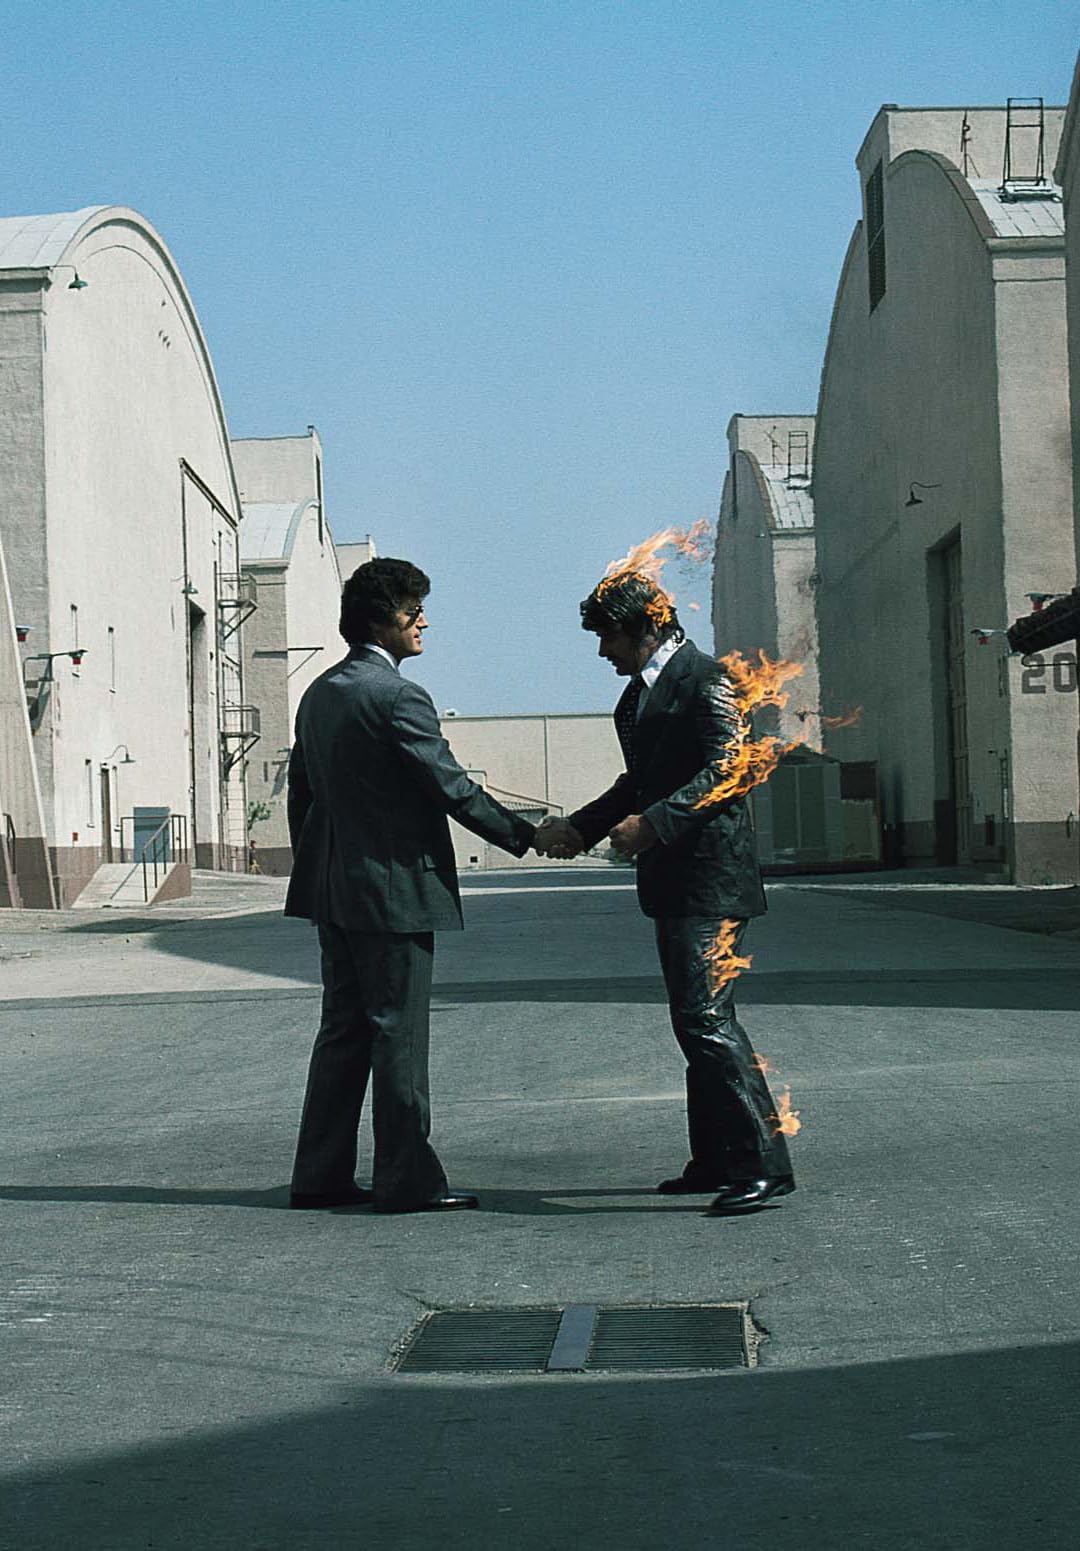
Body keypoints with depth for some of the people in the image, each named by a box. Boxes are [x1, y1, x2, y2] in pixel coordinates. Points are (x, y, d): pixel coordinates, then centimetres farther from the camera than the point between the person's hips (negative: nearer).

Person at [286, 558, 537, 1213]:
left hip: (333, 888, 9)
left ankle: (321, 1176, 16)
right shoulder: (397, 697, -15)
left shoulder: (321, 693, 12)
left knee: (344, 1029, 13)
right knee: (399, 1034, -2)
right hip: (394, 889, -9)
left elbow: (300, 787, 18)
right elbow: (452, 788, -16)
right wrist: (525, 835, -6)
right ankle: (407, 1180, 4)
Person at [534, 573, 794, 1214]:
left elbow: (728, 768, -19)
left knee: (707, 1017, -15)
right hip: (674, 881, 10)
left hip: (711, 877, -10)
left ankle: (764, 1163, -13)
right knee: (694, 1022, 13)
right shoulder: (640, 692, 19)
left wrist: (652, 823, -25)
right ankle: (715, 1160, 20)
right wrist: (579, 828, 18)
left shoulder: (706, 678, -9)